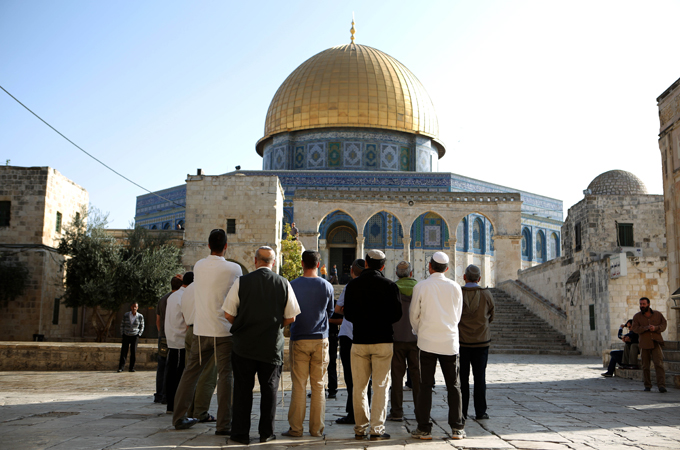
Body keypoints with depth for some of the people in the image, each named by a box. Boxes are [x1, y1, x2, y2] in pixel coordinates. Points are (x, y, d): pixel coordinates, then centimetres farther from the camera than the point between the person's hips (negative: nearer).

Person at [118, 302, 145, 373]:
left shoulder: (140, 317, -3)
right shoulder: (126, 315, -3)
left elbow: (142, 327, 8)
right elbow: (122, 325, 8)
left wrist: (139, 335, -1)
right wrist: (122, 334, 3)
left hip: (135, 336, 0)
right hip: (126, 336, 0)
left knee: (133, 352, -3)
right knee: (124, 351, -5)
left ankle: (131, 367, 5)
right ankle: (121, 367, -1)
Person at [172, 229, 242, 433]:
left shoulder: (198, 266, 3)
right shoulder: (234, 269, -7)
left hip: (201, 331, 4)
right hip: (224, 331, -4)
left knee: (190, 372, 15)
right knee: (225, 376, 0)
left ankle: (179, 417, 24)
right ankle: (223, 425, -1)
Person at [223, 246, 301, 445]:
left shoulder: (241, 282, -7)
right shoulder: (284, 284, -2)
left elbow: (228, 314, -3)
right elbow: (291, 318, 2)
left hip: (244, 345, -1)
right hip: (272, 346, 1)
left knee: (243, 388, 8)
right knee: (269, 388, 10)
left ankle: (241, 433, 12)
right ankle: (266, 432, 15)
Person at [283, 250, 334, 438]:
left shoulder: (292, 285, -4)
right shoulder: (327, 286, 0)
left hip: (299, 340, -1)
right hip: (321, 340, 1)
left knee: (299, 386, 3)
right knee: (318, 386, 6)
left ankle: (296, 428, 6)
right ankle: (316, 428, 10)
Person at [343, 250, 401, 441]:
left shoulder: (352, 285, 1)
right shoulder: (389, 285, -5)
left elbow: (348, 314, 6)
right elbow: (396, 314, -3)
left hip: (359, 341, 2)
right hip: (382, 341, -2)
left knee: (359, 387, 9)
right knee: (381, 386, 3)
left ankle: (360, 428, 15)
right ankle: (376, 429, 2)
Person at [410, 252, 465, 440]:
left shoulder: (421, 286, -4)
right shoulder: (455, 287, 3)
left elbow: (414, 314, 3)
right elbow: (458, 315, 12)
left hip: (427, 341, -2)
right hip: (450, 342, 2)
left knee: (425, 386, 4)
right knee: (453, 386, 9)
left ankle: (424, 429, 6)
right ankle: (457, 428, 11)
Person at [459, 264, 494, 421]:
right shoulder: (486, 295, -4)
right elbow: (490, 318, 9)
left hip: (462, 342, -1)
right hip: (481, 342, 1)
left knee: (462, 378, 5)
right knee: (480, 378, 7)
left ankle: (462, 412, 7)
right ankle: (480, 412, 10)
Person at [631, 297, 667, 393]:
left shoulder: (658, 314, 8)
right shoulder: (637, 317, 6)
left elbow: (663, 325, 4)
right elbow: (635, 329, -5)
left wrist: (655, 328, -15)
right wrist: (646, 328, -21)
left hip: (656, 343, -1)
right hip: (644, 344, 1)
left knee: (659, 364, -13)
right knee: (645, 366, 5)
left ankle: (661, 385, -18)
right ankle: (647, 385, 16)